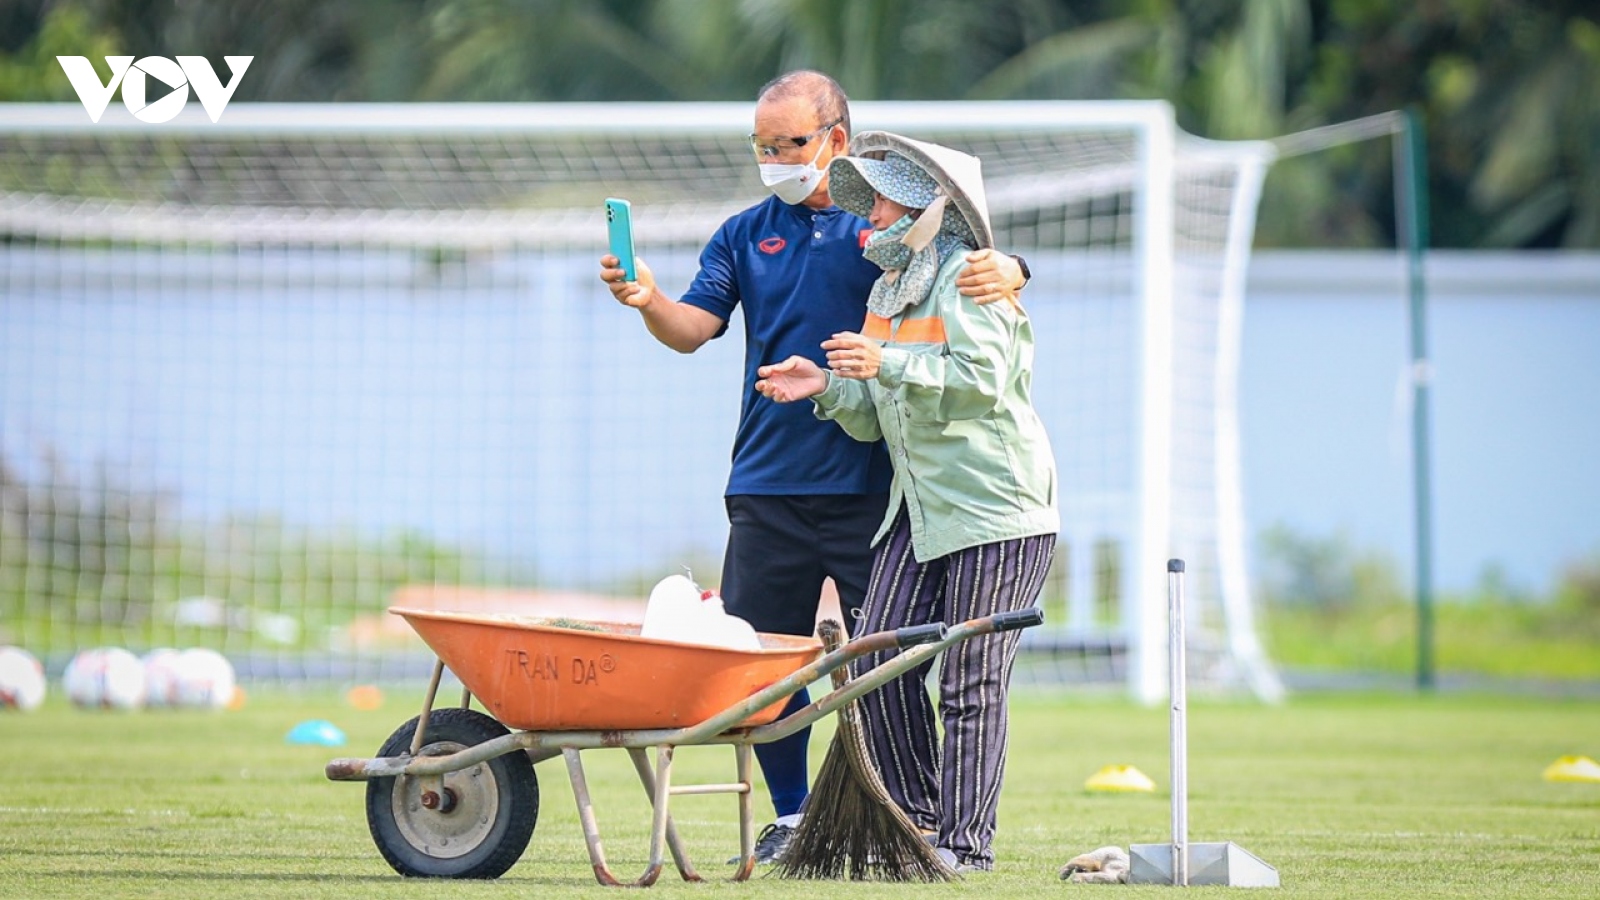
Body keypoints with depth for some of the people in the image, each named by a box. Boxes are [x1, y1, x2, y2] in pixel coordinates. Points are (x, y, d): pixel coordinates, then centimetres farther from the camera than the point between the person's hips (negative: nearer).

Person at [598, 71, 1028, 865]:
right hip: (768, 487, 3)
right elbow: (694, 329, 3)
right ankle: (793, 817, 16)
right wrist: (648, 303, -19)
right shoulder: (746, 235, 12)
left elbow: (973, 272, 1)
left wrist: (1004, 272, -23)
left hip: (870, 485, -3)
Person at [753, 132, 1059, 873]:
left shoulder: (966, 278, -9)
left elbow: (984, 379, -23)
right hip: (918, 506, 8)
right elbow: (877, 417, 18)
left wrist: (887, 365, -28)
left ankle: (966, 839, -1)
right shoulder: (889, 289, 18)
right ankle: (913, 820, 10)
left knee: (970, 681, -6)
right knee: (881, 664, 0)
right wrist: (828, 388, 0)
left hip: (993, 506, -8)